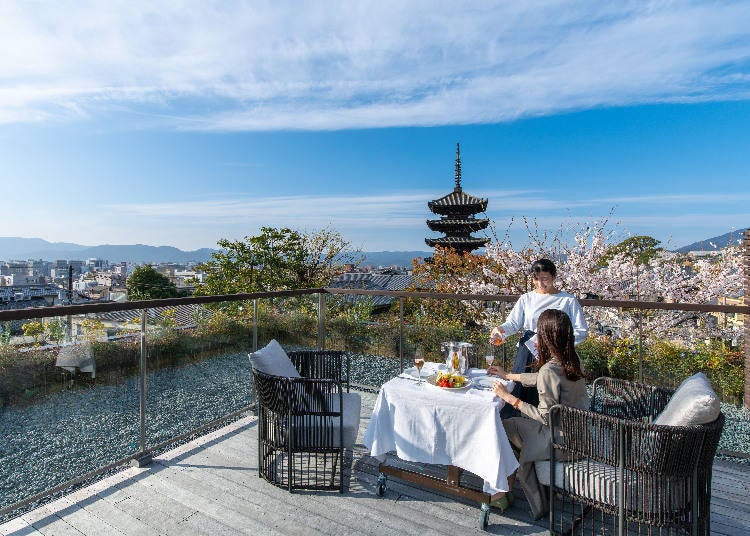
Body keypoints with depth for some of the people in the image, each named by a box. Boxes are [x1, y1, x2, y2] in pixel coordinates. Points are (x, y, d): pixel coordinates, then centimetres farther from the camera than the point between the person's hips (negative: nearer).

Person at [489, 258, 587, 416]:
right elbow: (513, 323, 1)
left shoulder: (568, 300, 4)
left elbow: (582, 332, 0)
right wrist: (500, 329, -21)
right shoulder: (526, 299, 10)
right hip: (527, 353, 2)